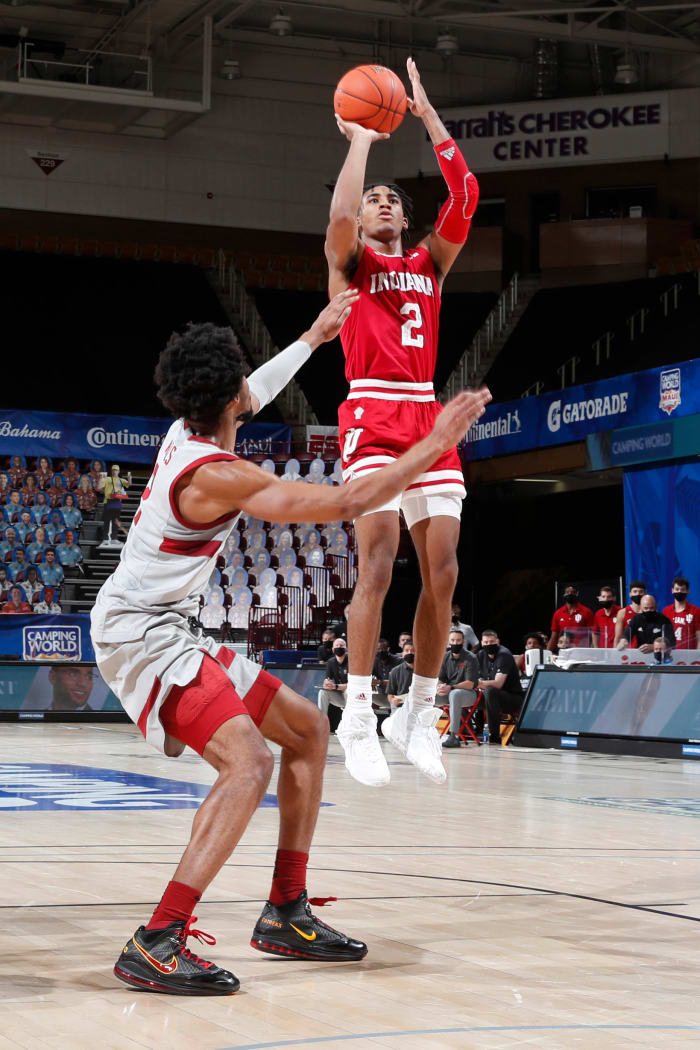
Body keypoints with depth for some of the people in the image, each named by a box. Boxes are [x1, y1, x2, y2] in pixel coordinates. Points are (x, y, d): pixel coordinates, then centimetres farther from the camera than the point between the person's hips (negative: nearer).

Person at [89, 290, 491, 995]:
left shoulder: (187, 432, 5)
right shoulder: (217, 475, -23)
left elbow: (256, 394, 30)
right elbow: (349, 502, -25)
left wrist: (314, 337, 38)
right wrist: (436, 443, -18)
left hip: (169, 629, 10)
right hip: (139, 632, -10)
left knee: (306, 729, 12)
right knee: (248, 762, -28)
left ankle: (286, 913, 16)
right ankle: (155, 946, -27)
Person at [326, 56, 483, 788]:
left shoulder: (430, 263, 20)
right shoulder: (349, 260, 9)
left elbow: (465, 198, 6)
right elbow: (340, 215, -14)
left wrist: (427, 115, 5)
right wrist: (361, 138, -3)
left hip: (428, 419, 5)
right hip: (372, 417, -5)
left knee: (442, 571, -1)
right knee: (378, 564, -16)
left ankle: (417, 713, 9)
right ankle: (357, 717, -10)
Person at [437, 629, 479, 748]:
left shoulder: (470, 658, -9)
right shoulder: (446, 657, 8)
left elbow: (470, 684, -17)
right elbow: (440, 679, 10)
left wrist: (451, 687, -29)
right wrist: (440, 687, -15)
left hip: (468, 693, -6)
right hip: (448, 693, 6)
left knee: (454, 694, -40)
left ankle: (454, 736, -45)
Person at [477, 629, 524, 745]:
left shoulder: (504, 655, -16)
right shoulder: (481, 655, 6)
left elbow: (498, 684, -28)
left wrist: (482, 683, -44)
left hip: (513, 698, -7)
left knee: (490, 691, -35)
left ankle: (494, 735, -32)